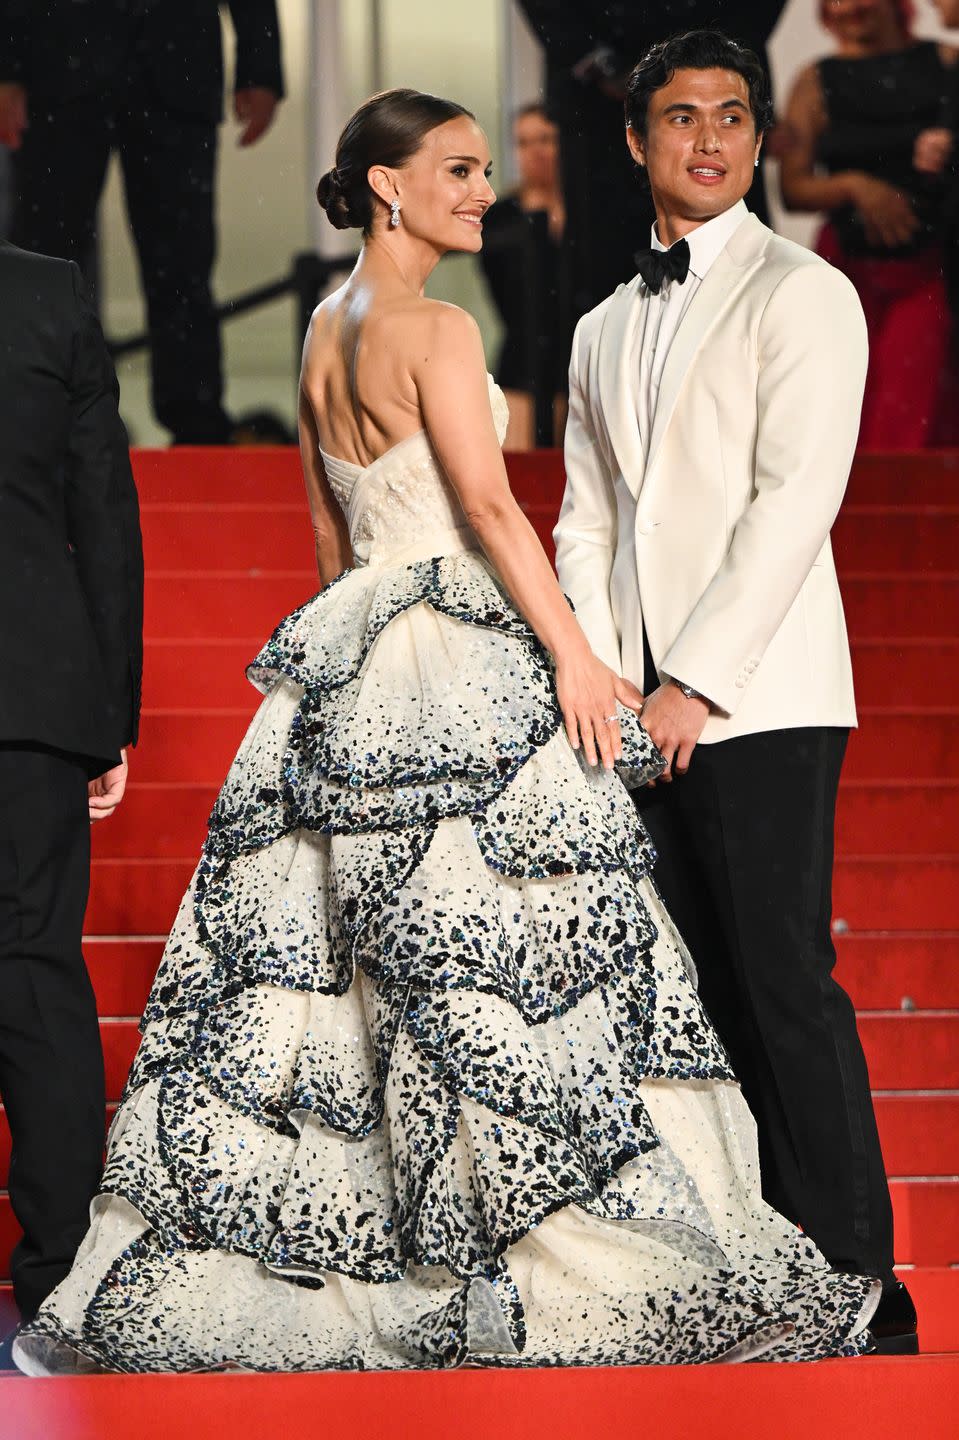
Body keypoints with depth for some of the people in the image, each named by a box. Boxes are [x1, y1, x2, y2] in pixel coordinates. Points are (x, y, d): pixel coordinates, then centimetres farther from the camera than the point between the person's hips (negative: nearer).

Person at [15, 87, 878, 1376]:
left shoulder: (324, 332, 15)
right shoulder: (435, 330, -11)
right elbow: (489, 505, -17)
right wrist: (573, 654, -15)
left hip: (351, 668, 9)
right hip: (460, 671, -9)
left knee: (325, 955, 10)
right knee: (498, 951, -7)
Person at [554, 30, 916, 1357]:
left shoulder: (803, 293, -1)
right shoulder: (605, 330, 21)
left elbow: (794, 500, -10)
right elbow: (586, 520, 17)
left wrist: (692, 684, -14)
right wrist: (601, 680, 0)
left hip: (760, 702, -6)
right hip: (644, 713, 6)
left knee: (786, 989, -10)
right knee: (703, 995, 5)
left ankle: (855, 1288, -6)